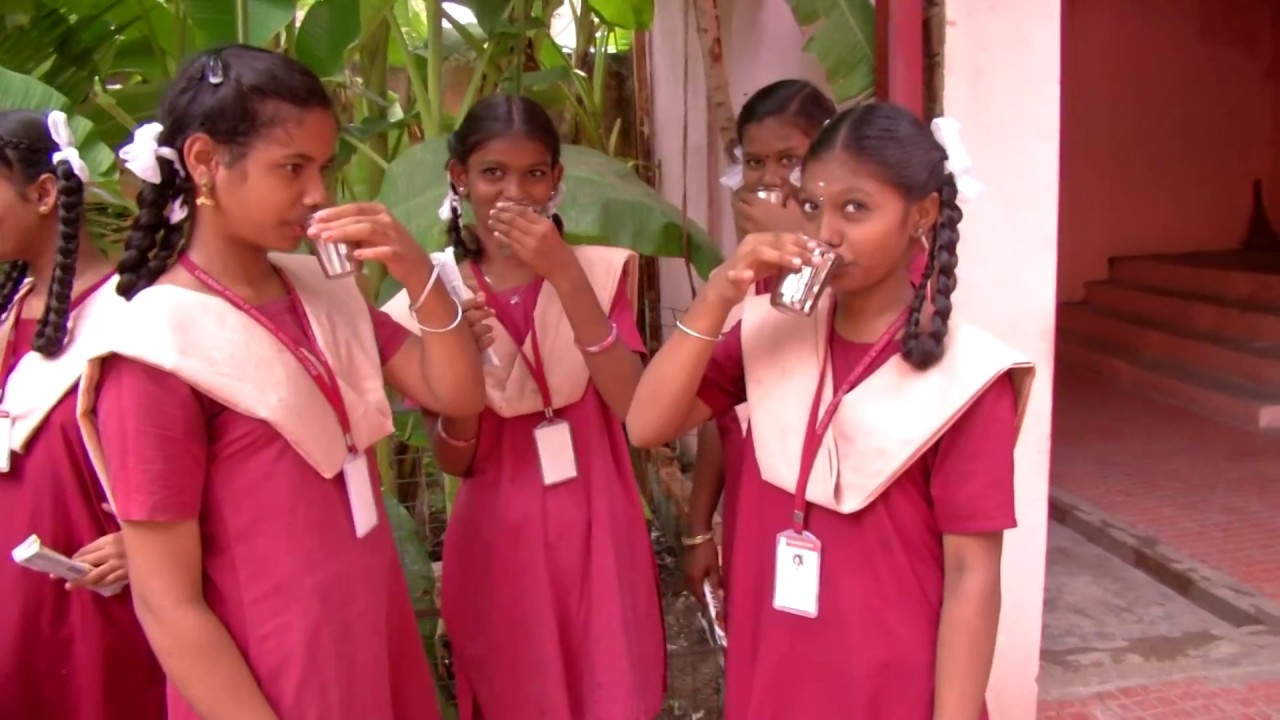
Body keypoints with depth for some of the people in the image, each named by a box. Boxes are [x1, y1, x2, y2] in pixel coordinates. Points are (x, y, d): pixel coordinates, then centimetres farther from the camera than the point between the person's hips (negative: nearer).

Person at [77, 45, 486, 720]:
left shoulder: (321, 290, 1)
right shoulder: (159, 349, -19)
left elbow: (458, 396, -1)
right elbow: (167, 605, -18)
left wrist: (419, 274, -15)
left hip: (375, 646, 7)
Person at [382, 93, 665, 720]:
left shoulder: (600, 270, -3)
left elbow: (633, 406, -17)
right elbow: (454, 461, -2)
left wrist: (566, 275, -23)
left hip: (596, 531, 0)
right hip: (500, 542, 0)